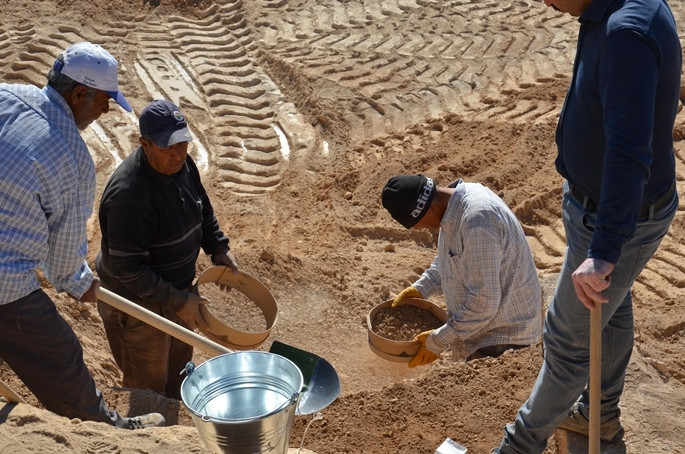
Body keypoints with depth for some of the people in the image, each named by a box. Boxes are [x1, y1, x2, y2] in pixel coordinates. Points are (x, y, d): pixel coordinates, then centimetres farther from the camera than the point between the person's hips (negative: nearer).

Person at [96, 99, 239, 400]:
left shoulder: (181, 164, -8)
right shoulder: (128, 194, -34)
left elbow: (202, 207, 13)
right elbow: (126, 268, -30)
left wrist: (218, 248, 0)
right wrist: (178, 302, -26)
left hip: (178, 289, 9)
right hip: (140, 306, -9)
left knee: (179, 364, 28)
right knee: (148, 386, 11)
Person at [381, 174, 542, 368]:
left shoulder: (477, 223, -33)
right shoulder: (455, 200, -3)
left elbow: (484, 303, -29)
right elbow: (449, 257, 16)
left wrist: (438, 340, -20)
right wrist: (420, 289, 4)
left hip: (505, 333, -9)